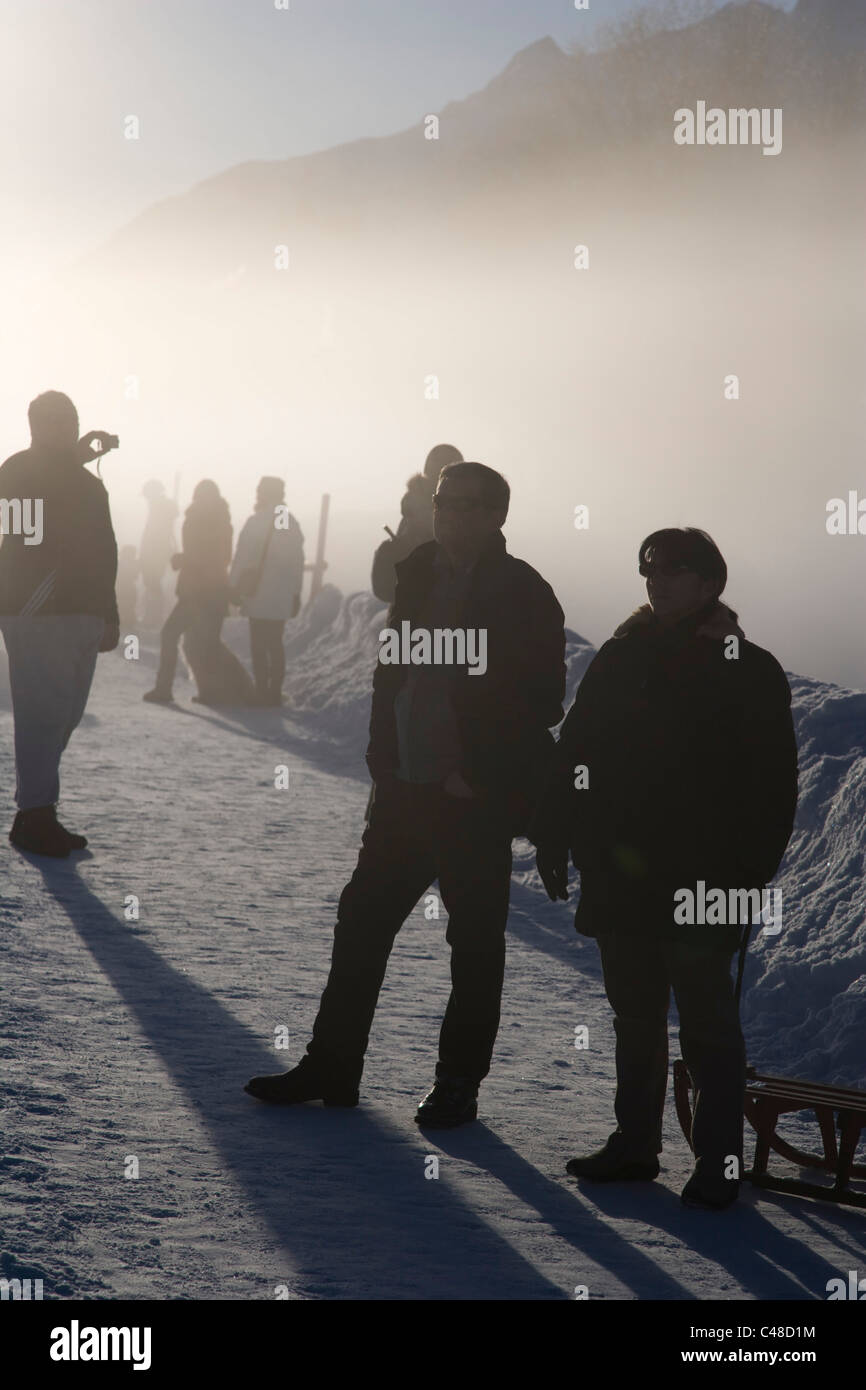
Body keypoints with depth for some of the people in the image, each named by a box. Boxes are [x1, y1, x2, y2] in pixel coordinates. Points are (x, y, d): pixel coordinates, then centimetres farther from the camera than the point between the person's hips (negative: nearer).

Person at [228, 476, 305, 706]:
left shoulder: (257, 522, -9)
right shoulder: (291, 523, 10)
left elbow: (242, 558, -10)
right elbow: (297, 562, 13)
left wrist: (233, 586, -2)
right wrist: (296, 593, 19)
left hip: (259, 595, -6)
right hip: (283, 597, 6)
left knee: (259, 646, -3)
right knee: (275, 644, 12)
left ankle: (262, 693, -5)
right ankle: (275, 693, 12)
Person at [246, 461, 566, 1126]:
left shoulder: (524, 595, -10)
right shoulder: (419, 573, 8)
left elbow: (542, 703, -11)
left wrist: (483, 777, -14)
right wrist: (386, 759, 6)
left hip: (476, 801, -6)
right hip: (406, 790, 6)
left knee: (475, 941, 6)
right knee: (362, 920, 9)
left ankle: (458, 1085, 16)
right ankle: (331, 1066, 19)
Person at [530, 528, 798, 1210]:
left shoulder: (750, 672, -3)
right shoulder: (623, 658, 10)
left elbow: (774, 788, -5)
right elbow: (574, 757, 14)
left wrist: (747, 871, -12)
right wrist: (555, 839, 7)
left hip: (703, 885, -5)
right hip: (622, 879, 5)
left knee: (707, 1021, -2)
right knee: (635, 1018, 13)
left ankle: (719, 1160, 4)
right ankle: (635, 1142, 24)